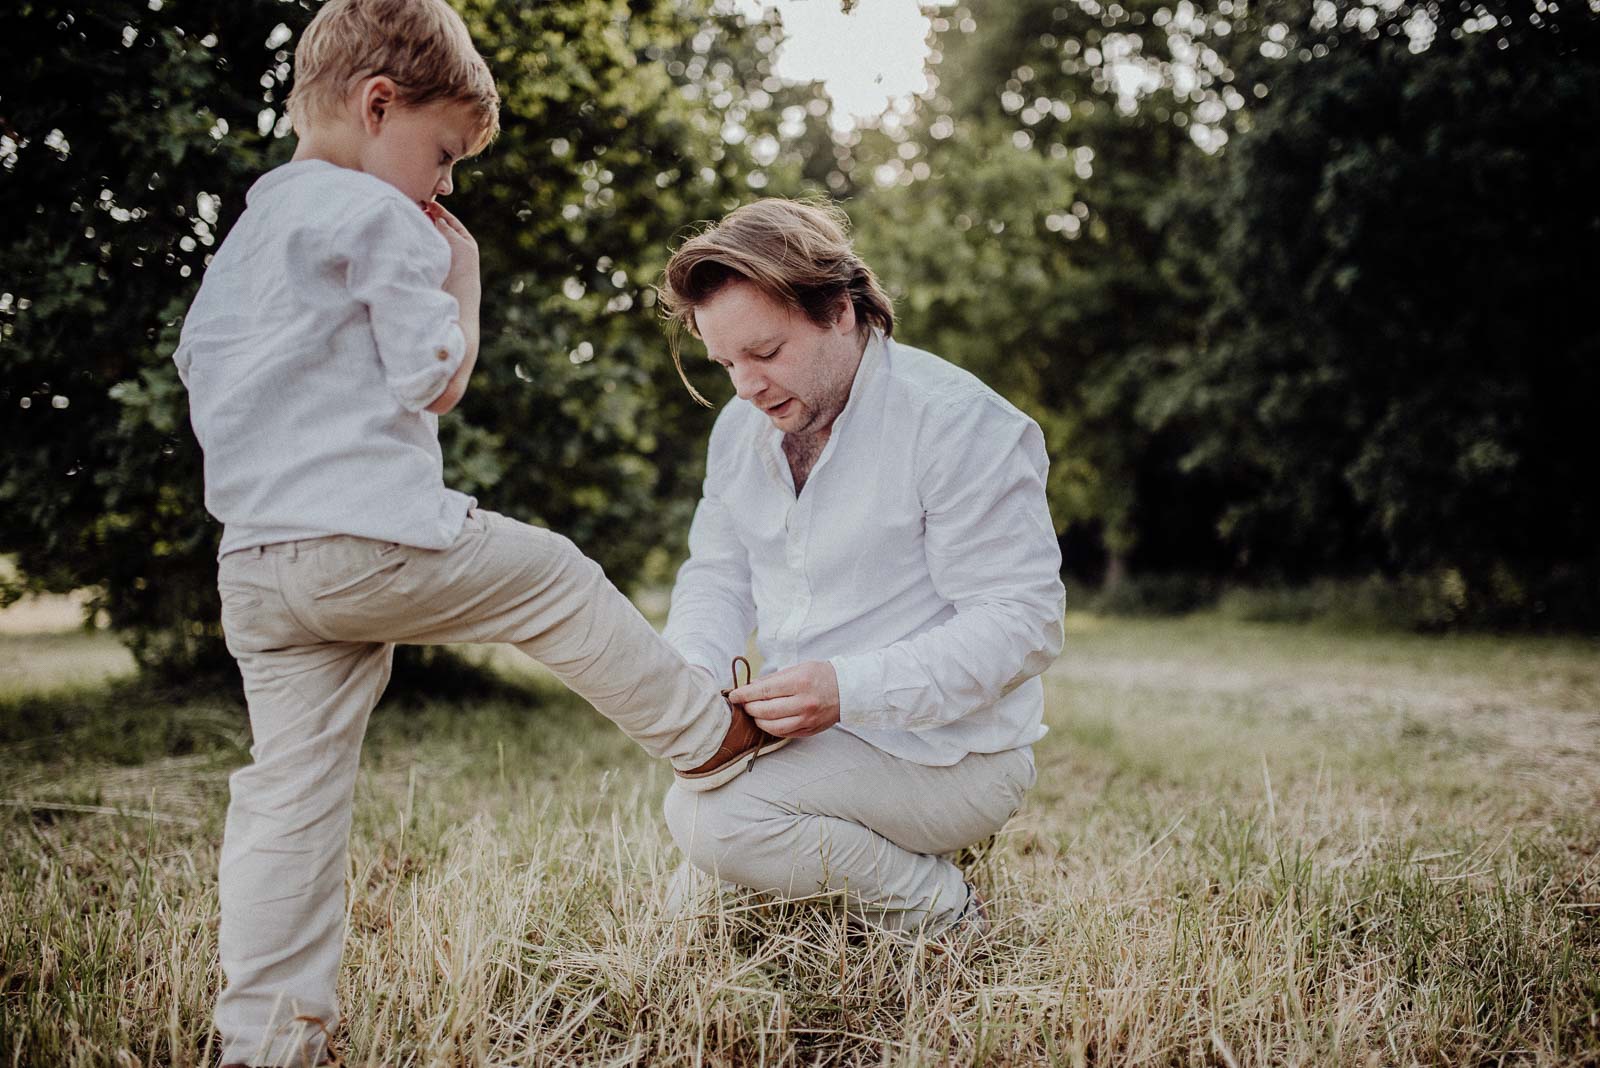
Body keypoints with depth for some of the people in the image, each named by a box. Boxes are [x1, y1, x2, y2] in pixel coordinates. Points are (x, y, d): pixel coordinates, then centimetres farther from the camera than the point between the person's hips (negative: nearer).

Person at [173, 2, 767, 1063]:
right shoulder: (379, 216, -5)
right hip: (373, 538, -8)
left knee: (289, 793, 7)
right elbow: (435, 379, -8)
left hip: (253, 559, 8)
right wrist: (463, 276, 7)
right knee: (556, 578, 11)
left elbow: (200, 369, 31)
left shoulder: (244, 239, 23)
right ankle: (711, 736, 23)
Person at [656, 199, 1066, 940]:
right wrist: (691, 673, -12)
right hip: (816, 735, 8)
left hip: (948, 753, -8)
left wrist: (850, 688, -33)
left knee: (713, 815, -26)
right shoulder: (741, 427, 6)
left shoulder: (960, 424, -18)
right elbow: (718, 575, 12)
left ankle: (941, 914, -7)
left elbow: (1021, 623, -22)